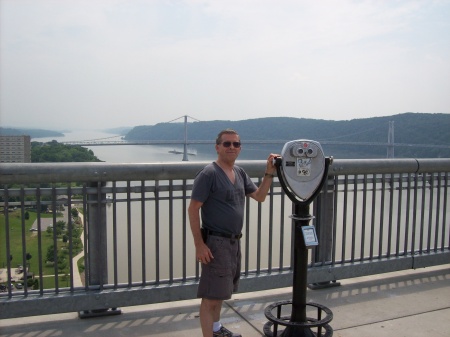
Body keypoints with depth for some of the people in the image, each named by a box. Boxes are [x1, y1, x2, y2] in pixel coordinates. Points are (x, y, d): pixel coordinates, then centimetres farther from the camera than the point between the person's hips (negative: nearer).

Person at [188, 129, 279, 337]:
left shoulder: (240, 173, 8)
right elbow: (193, 209, -16)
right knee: (210, 295, -2)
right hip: (215, 242, -8)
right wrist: (199, 244, -20)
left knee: (220, 290, 22)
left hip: (233, 241, 8)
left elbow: (260, 196, 11)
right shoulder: (209, 174, -15)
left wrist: (269, 173, -3)